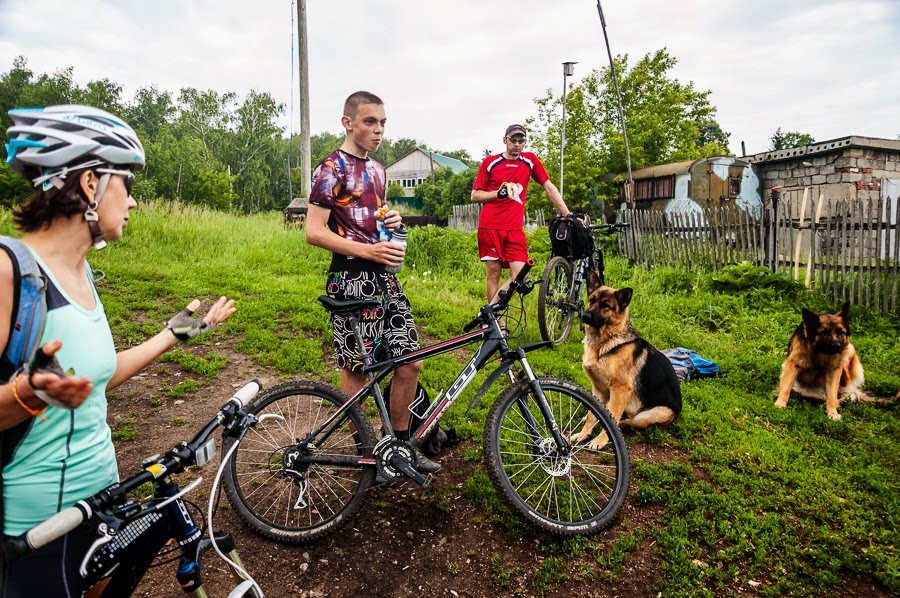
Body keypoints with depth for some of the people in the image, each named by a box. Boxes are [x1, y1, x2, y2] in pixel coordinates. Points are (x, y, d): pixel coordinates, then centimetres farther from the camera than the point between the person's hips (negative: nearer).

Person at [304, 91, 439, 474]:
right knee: (356, 368, 3)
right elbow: (314, 232, -14)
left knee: (410, 362, 6)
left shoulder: (377, 169, 17)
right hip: (351, 277, -7)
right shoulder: (332, 168, -7)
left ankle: (401, 444, 22)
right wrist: (369, 251, -21)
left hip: (384, 276, 8)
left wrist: (391, 220, 6)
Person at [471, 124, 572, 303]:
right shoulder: (490, 162, 4)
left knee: (520, 276, -10)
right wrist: (498, 193, -11)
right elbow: (475, 196, 6)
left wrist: (568, 215, 7)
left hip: (514, 228, 2)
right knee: (494, 275, -1)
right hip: (490, 227, -2)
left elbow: (549, 188, 12)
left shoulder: (530, 160, 10)